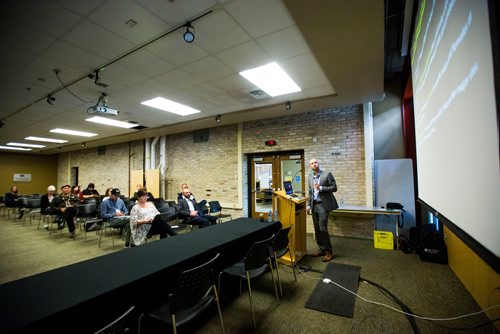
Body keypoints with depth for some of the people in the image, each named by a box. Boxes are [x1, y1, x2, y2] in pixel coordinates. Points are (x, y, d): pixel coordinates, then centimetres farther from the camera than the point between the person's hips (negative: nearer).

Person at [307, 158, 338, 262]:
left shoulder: (327, 174, -6)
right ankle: (322, 249, 25)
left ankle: (328, 252, 8)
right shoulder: (310, 177, 10)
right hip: (314, 205, 6)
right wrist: (309, 205, 11)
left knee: (322, 229, -8)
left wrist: (321, 188, -20)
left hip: (323, 205, -6)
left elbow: (334, 188, -9)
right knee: (317, 229, 10)